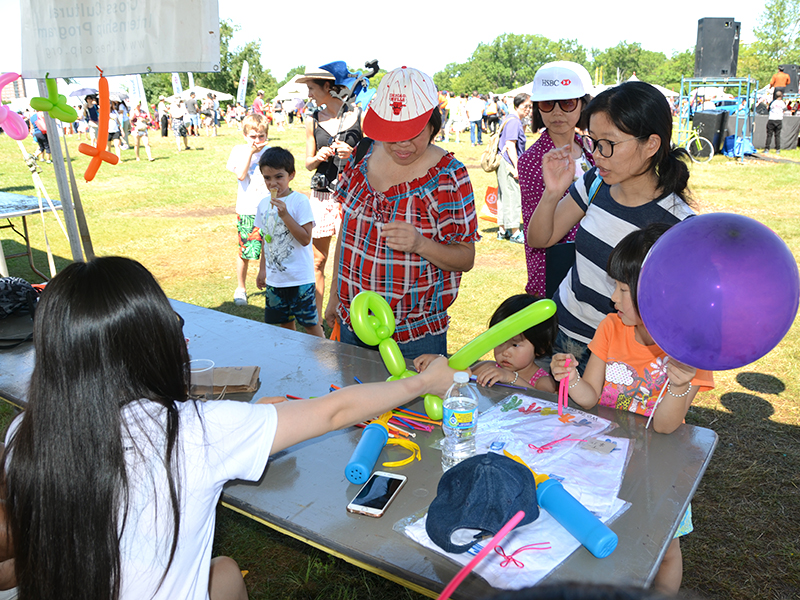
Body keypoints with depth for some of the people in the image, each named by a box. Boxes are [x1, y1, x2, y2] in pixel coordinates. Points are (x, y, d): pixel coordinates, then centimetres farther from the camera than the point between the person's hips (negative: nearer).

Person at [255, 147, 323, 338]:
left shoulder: (300, 201, -12)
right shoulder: (264, 204, 6)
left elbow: (305, 239, -19)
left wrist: (284, 215, -25)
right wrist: (262, 269, 19)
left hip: (300, 278, -6)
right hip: (274, 278, 6)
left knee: (310, 323, 3)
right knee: (285, 323, 16)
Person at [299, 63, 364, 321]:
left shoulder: (357, 116, -1)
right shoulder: (313, 121, 9)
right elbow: (308, 162, 16)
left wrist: (354, 154, -15)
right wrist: (319, 157, -6)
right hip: (321, 195, 3)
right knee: (317, 261, 7)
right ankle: (316, 321, 19)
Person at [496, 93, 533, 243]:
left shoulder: (516, 121, 18)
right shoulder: (513, 121, -14)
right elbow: (510, 145, -22)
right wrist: (517, 166, -23)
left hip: (506, 164, 11)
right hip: (509, 164, -11)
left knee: (504, 196, 13)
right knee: (513, 197, -6)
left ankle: (502, 230, 20)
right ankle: (515, 233, -1)